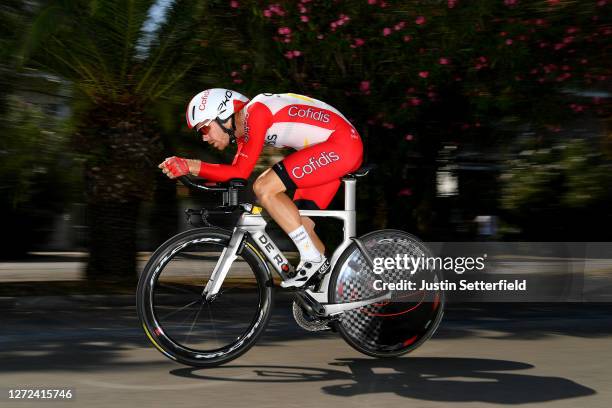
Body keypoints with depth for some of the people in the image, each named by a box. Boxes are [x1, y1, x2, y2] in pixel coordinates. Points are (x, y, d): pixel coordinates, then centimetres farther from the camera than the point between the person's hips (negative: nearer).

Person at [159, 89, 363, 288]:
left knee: (264, 188, -16)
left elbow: (241, 172, -20)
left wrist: (190, 165, -22)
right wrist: (188, 167, 2)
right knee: (299, 224, 10)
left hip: (342, 143, -10)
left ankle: (312, 258, -10)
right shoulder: (244, 127, 13)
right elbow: (236, 171, 11)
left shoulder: (255, 111, -16)